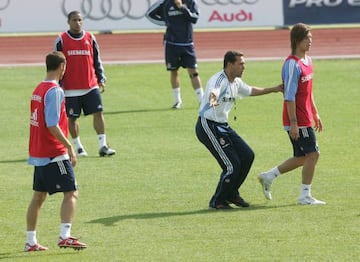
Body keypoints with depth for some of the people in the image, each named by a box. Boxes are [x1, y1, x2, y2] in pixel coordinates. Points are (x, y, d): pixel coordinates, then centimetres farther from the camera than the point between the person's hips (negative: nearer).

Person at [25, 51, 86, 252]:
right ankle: (65, 236, -18)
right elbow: (52, 125, -22)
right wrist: (69, 147, -20)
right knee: (71, 193, -8)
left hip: (38, 153, 9)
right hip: (54, 154, -9)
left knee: (39, 196, 15)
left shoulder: (38, 89, 12)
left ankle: (31, 241, 18)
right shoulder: (54, 91, -15)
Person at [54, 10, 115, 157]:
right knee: (72, 118, 4)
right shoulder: (62, 40, -1)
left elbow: (97, 60, 13)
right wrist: (58, 85, -2)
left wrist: (101, 79, 8)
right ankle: (78, 147, 16)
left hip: (91, 86, 2)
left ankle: (102, 146, -4)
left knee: (98, 113, -6)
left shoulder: (90, 38, 7)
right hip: (71, 88, -2)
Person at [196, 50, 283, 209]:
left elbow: (250, 91, 32)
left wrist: (273, 90, 37)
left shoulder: (236, 82, 10)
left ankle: (231, 194, 22)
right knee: (232, 165, -13)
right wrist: (213, 100, -67)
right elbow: (213, 92, -43)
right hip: (208, 126, -10)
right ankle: (217, 201, 3)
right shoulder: (219, 80, -20)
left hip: (223, 126, 10)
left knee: (247, 156, 7)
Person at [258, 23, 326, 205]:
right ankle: (305, 196, 2)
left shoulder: (307, 61, 12)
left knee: (302, 158, 12)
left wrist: (315, 114, 22)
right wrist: (293, 123, -21)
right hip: (297, 120, -9)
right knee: (313, 153, -6)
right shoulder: (292, 64, -17)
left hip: (305, 118, 9)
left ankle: (268, 177, 23)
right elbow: (289, 96, -19)